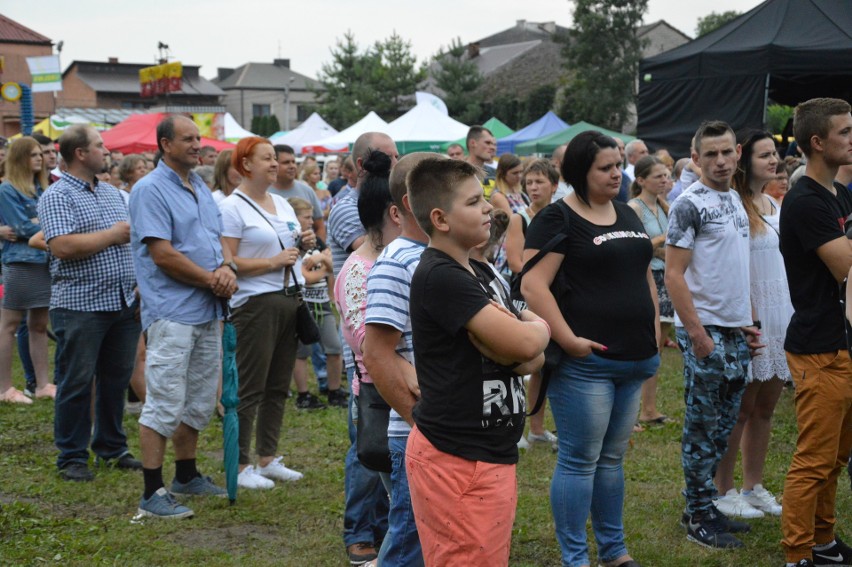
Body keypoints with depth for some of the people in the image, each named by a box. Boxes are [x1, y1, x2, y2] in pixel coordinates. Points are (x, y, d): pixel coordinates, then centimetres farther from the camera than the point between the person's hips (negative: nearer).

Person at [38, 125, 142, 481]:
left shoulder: (113, 194, 15)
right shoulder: (57, 196, -9)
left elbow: (130, 238, 22)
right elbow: (62, 247, -22)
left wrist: (140, 284, 10)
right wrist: (112, 235, -14)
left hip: (123, 304, 7)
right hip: (80, 306, -7)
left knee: (116, 380, 13)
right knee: (77, 384, 1)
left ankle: (112, 447, 26)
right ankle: (72, 458, 10)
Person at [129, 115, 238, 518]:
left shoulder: (201, 189, 16)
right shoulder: (151, 190, -11)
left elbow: (219, 238, 19)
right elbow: (162, 254, -17)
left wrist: (227, 267, -4)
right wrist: (211, 279, -11)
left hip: (208, 312, 9)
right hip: (172, 313, -9)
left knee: (200, 402, 16)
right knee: (164, 405, -6)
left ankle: (187, 476, 30)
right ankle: (152, 493, 0)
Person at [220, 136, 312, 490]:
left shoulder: (282, 204, 15)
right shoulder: (233, 208, -9)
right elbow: (227, 262, -17)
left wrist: (303, 242, 5)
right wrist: (273, 262, -18)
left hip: (289, 300, 8)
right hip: (256, 303, -8)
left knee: (278, 386, 12)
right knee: (249, 389, -4)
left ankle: (268, 459, 22)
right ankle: (240, 466, 4)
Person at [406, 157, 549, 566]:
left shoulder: (482, 273, 13)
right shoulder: (438, 276, -16)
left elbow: (535, 357, 8)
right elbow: (525, 343, -22)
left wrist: (514, 331, -14)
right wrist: (537, 328, 1)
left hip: (493, 453, 9)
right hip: (457, 459, -9)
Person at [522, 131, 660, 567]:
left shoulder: (626, 215, 15)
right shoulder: (557, 219, -9)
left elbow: (644, 274, 23)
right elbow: (533, 285, -17)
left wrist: (653, 332, 14)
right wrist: (568, 340, -20)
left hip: (633, 362, 8)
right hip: (585, 362, -7)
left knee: (612, 459, 16)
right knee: (579, 461, -1)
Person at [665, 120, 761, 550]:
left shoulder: (736, 201, 12)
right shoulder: (689, 204, -11)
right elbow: (673, 275, -15)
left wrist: (750, 322, 11)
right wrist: (696, 333, -19)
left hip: (736, 331, 8)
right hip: (705, 330, -8)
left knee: (724, 424, 13)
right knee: (703, 427, 0)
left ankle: (705, 506, 23)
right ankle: (699, 518, 9)